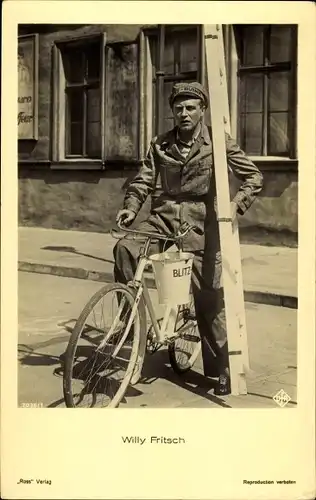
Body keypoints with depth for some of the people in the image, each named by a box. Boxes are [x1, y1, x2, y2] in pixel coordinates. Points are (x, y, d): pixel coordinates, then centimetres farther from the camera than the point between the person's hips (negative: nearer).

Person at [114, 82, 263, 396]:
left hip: (200, 227, -3)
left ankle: (221, 370, 15)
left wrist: (236, 204, -17)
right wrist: (131, 206, -12)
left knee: (209, 300, 0)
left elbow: (253, 177, 0)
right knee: (124, 248, -26)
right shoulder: (160, 145, 10)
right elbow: (144, 180, 7)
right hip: (163, 220, 3)